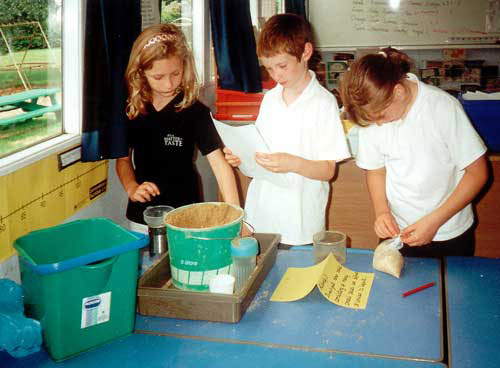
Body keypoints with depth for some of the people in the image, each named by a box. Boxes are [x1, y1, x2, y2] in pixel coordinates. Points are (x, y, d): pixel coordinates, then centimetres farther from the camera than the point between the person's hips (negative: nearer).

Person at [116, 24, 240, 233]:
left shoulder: (194, 111, -14)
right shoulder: (132, 110, -2)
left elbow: (219, 164, -20)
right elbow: (123, 158, 9)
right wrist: (132, 188, -9)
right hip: (141, 217, 4)